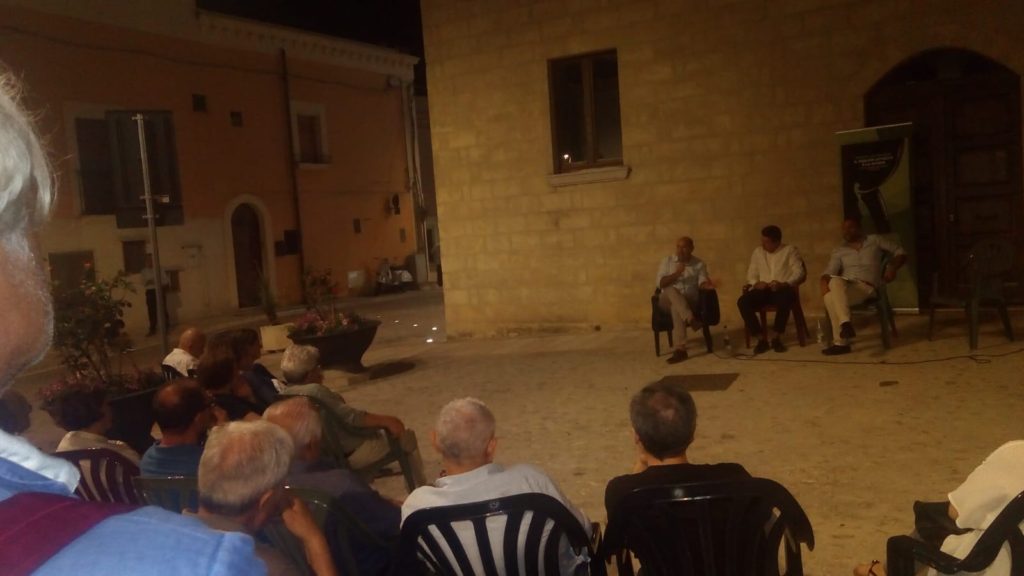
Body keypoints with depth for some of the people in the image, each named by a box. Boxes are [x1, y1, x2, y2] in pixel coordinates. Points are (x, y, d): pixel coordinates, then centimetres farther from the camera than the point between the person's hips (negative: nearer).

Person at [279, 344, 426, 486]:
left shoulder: (285, 394, 0)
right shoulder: (314, 391, -27)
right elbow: (351, 417, -28)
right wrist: (386, 421, -19)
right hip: (349, 453, -9)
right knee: (406, 436, 10)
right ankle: (421, 488, 27)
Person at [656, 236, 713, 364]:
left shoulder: (699, 264, 6)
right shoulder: (667, 261, 6)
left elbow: (702, 283, -8)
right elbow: (660, 283, -5)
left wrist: (707, 284, -33)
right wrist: (677, 273, -18)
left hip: (689, 302, 0)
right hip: (668, 301, 1)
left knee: (676, 308, -35)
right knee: (671, 291, -34)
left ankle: (680, 349, -43)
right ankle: (691, 320, -49)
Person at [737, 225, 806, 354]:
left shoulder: (790, 250, 7)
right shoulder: (758, 252, 17)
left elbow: (799, 273, -4)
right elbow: (751, 274, 15)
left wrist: (783, 284, -22)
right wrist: (756, 283, -9)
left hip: (783, 289, -3)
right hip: (763, 290, 3)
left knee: (785, 299, -41)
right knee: (742, 302, -28)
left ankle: (776, 338, -24)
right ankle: (761, 339, -21)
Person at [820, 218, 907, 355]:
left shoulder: (874, 240, 17)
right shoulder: (839, 251, 20)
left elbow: (900, 251, 20)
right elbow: (828, 273, 8)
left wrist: (892, 267, 1)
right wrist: (825, 283, -16)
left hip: (866, 287, -3)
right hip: (844, 286, 3)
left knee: (833, 298, -35)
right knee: (835, 281, -37)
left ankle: (840, 341, -36)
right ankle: (845, 322, -42)